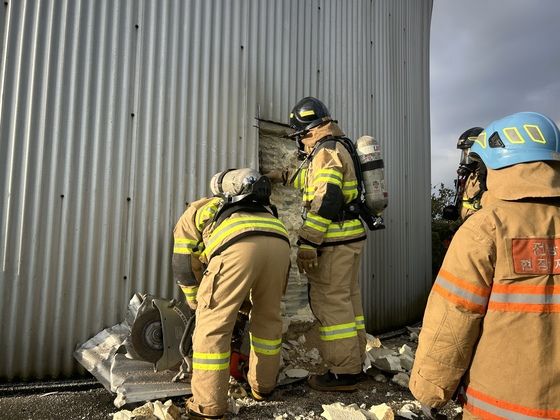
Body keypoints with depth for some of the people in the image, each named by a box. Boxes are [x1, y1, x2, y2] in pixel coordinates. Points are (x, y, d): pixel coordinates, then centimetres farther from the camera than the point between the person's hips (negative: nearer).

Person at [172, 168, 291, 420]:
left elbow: (183, 268, 29)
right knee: (268, 318, 25)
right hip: (279, 240, 6)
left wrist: (198, 306, 45)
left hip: (239, 244, -6)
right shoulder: (229, 210, 47)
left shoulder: (191, 215, 34)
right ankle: (263, 386, 39)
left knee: (212, 326, 7)